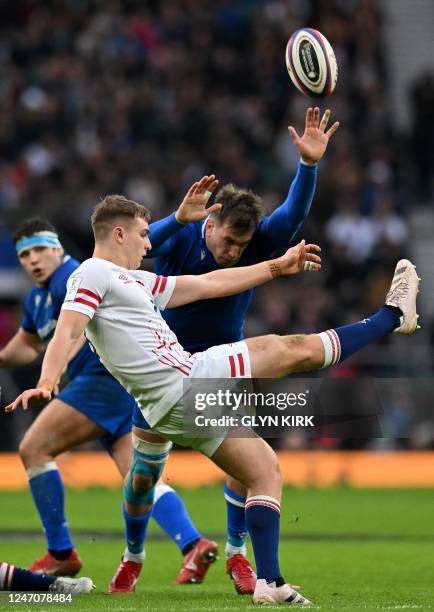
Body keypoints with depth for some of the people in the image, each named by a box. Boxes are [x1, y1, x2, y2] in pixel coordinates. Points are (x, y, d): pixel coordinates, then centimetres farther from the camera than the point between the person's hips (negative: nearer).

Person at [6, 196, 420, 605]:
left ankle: (269, 583, 7)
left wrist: (277, 267, 29)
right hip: (185, 387, -10)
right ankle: (392, 316, 16)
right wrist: (46, 383, -37)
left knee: (265, 470, 11)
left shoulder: (136, 280, 24)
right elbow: (66, 332, -20)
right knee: (295, 349, 0)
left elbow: (210, 284, 27)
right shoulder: (92, 275, -4)